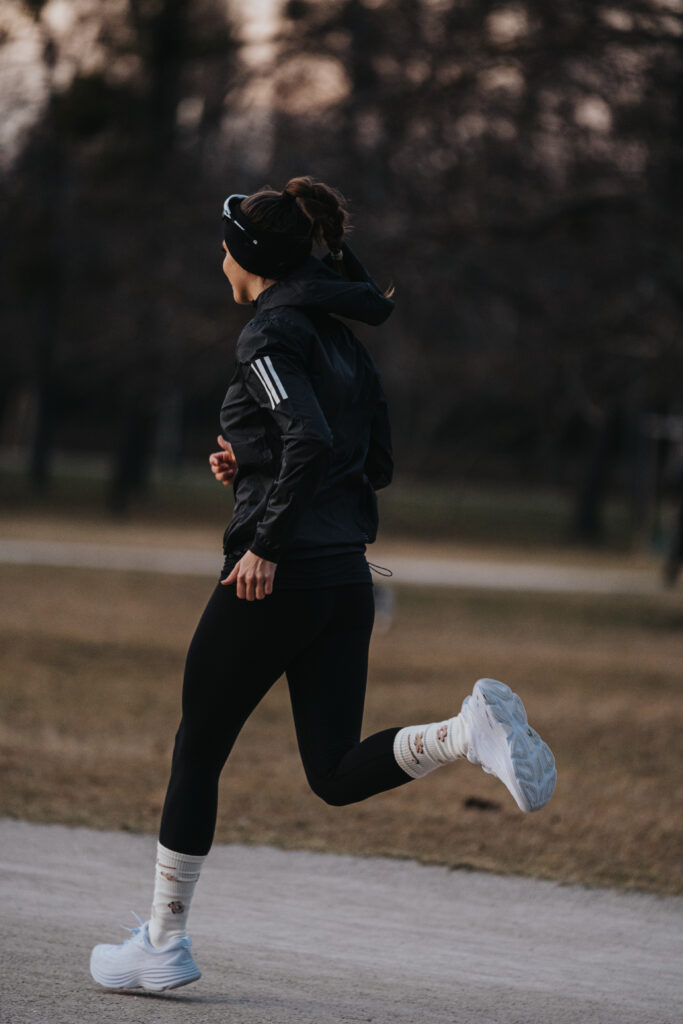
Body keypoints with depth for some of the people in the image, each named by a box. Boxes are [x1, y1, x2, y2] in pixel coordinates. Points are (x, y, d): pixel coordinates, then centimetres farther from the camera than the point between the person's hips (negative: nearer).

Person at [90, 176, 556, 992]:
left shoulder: (270, 335, -10)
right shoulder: (342, 337, 16)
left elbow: (311, 442, -24)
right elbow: (376, 464, 19)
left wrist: (266, 543, -18)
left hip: (279, 579, -8)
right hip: (347, 580, 8)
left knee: (197, 751, 8)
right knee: (337, 776, 4)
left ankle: (163, 945, 15)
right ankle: (471, 731, -21)